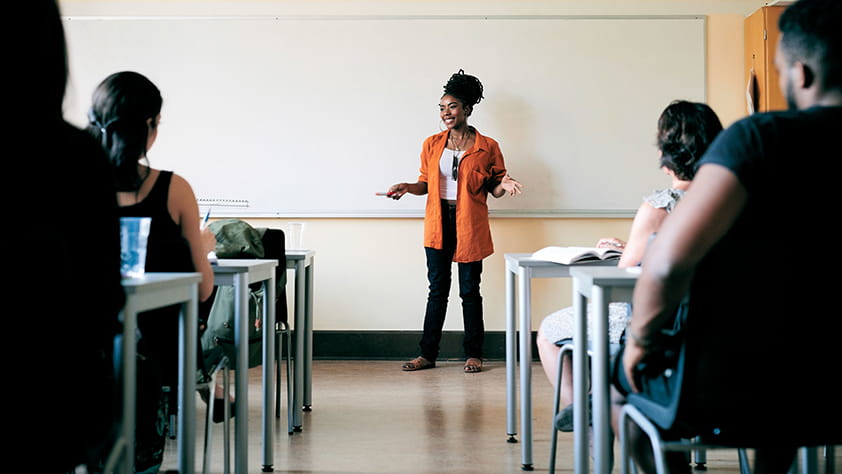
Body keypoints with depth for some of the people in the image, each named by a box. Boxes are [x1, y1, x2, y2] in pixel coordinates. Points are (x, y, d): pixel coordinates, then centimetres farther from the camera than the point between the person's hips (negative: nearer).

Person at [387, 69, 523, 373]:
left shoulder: (487, 147, -1)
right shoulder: (432, 145, 7)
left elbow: (494, 189, 5)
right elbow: (426, 183, 14)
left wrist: (503, 185, -17)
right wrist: (407, 187, -5)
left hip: (470, 224, -2)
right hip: (439, 223, 3)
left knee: (470, 291, 4)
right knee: (437, 289, 6)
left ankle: (473, 354, 15)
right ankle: (427, 354, 13)